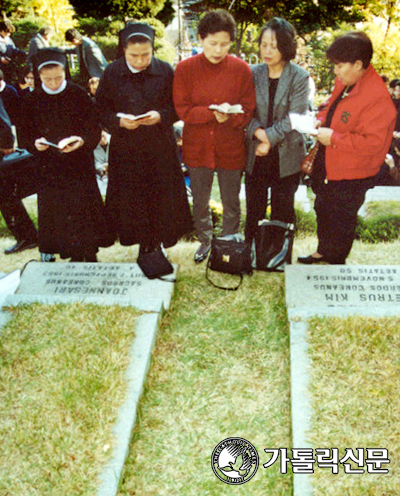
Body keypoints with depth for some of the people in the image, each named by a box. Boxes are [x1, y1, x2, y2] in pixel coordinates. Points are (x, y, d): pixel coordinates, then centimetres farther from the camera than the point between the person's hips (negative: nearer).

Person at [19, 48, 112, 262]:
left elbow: (94, 128, -3)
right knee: (59, 212, 5)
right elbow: (25, 134, 6)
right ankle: (74, 256, 19)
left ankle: (90, 255, 17)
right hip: (50, 166, 2)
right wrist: (35, 144, -16)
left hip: (80, 163, -2)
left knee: (85, 208, 2)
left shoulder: (78, 94, -3)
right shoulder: (32, 100, 3)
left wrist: (83, 140, -24)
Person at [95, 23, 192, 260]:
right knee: (130, 200, 7)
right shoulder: (112, 73, -1)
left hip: (160, 149, 0)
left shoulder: (165, 71, -2)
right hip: (125, 149, 1)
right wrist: (119, 121, -16)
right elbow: (101, 109, 3)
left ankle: (157, 244, 27)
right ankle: (143, 245, 26)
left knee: (161, 198, 6)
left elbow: (178, 107, 2)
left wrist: (160, 116, -17)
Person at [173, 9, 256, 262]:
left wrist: (228, 117, -26)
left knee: (231, 203, 11)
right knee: (200, 202, 16)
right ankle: (205, 241, 40)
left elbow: (248, 111, -5)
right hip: (197, 148, 1)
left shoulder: (241, 69, -5)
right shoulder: (185, 68, -5)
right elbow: (183, 110, -9)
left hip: (231, 149, -1)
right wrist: (213, 112, -24)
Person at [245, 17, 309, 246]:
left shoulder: (300, 77, -7)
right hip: (255, 154, 2)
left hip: (286, 156, -2)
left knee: (282, 210, 9)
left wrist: (270, 138, -19)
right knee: (254, 209, 11)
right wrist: (257, 131, -19)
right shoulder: (253, 73, 2)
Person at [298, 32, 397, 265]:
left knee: (340, 222, 9)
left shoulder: (377, 98, -27)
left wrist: (333, 138, -28)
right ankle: (323, 252, 47)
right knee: (323, 211, 25)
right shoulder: (344, 83, 0)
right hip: (327, 166, 9)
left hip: (350, 177, -9)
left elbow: (373, 142, -30)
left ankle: (336, 261, 32)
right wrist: (321, 120, -2)